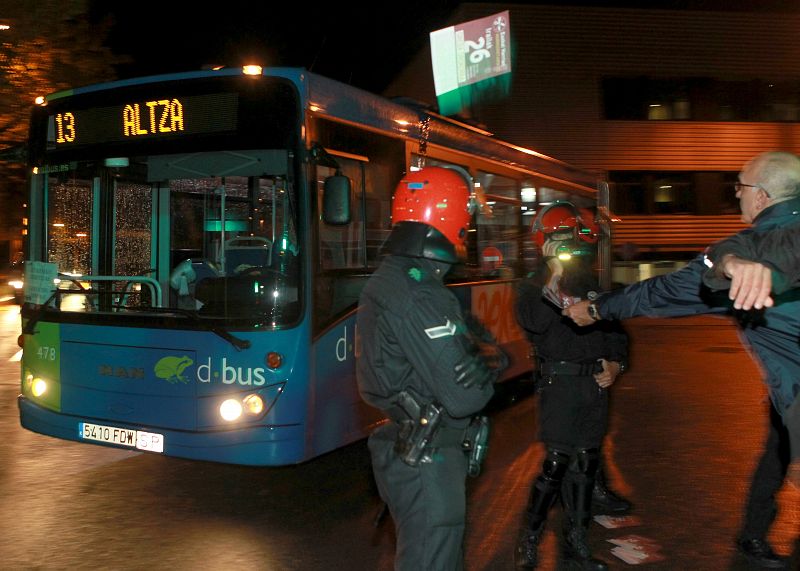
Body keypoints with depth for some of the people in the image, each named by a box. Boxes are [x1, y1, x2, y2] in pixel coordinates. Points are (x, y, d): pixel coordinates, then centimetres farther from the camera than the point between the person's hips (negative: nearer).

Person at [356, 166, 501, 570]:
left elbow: (453, 348, 9)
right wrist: (487, 367, -5)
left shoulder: (390, 278, 8)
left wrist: (482, 354, -13)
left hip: (414, 452, 10)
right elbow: (465, 396, -26)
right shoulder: (417, 298, -25)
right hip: (427, 462, -10)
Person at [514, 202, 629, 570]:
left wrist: (615, 363, 3)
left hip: (595, 386, 6)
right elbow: (534, 322, -26)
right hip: (560, 384, -6)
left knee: (585, 465, 11)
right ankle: (528, 539, 10)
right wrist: (554, 284, -30)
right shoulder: (536, 287, -4)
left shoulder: (591, 284, 13)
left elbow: (614, 329, 19)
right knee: (556, 463, -8)